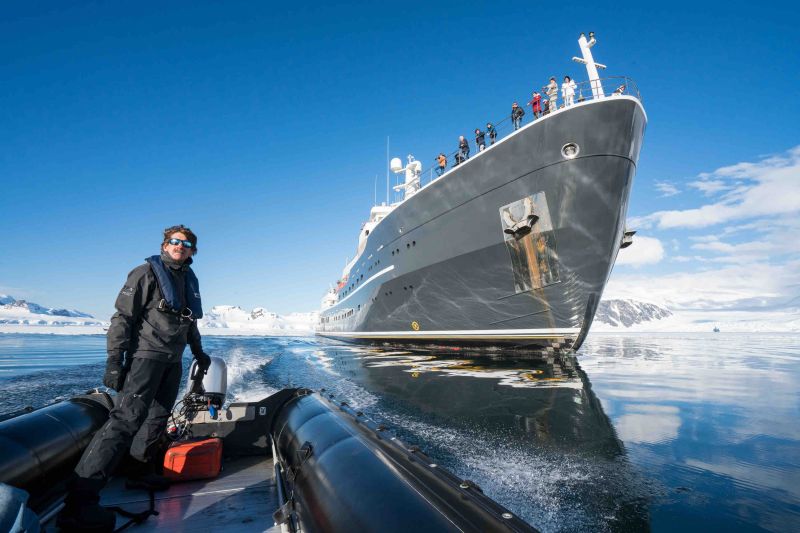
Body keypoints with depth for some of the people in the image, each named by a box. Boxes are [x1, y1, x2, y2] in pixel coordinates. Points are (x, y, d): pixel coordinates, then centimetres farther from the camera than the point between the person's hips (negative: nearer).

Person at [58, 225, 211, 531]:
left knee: (158, 417, 13)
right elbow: (122, 316, -9)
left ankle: (142, 471, 25)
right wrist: (115, 358, -17)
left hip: (173, 361, 8)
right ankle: (80, 500, -17)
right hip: (146, 354, -8)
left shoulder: (190, 280, 16)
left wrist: (198, 352, 30)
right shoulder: (147, 273, -5)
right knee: (126, 418, -18)